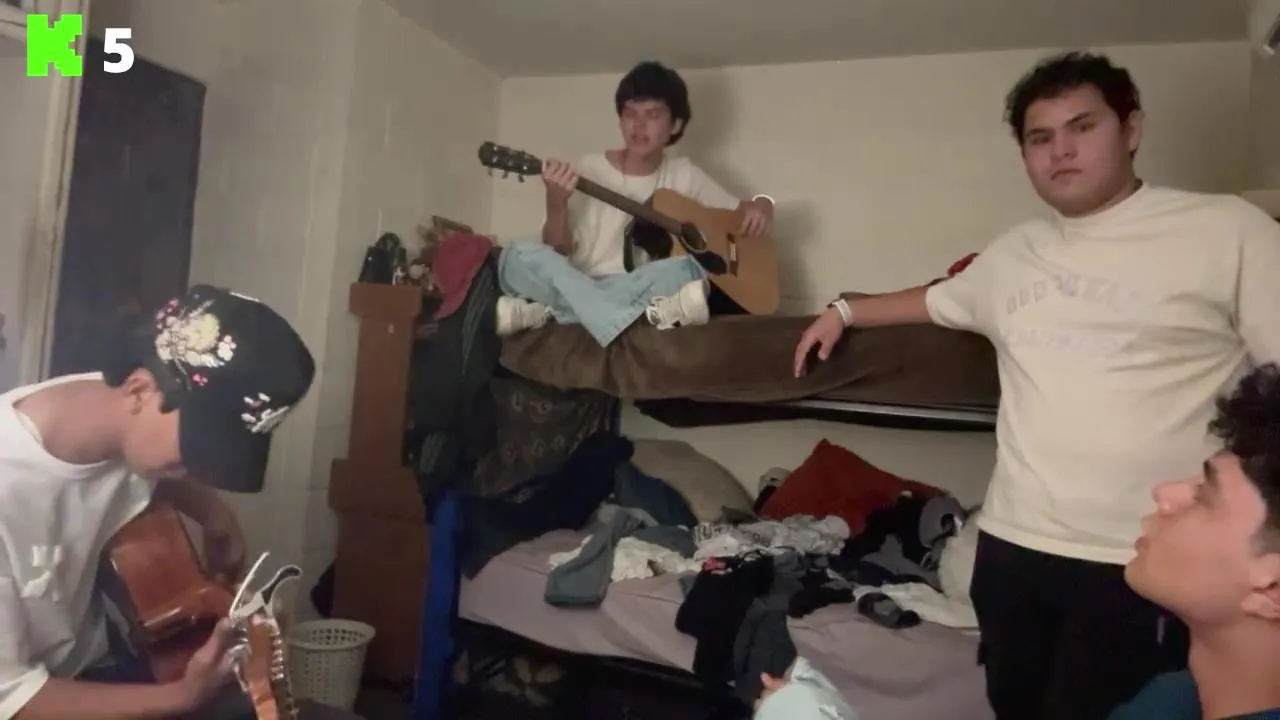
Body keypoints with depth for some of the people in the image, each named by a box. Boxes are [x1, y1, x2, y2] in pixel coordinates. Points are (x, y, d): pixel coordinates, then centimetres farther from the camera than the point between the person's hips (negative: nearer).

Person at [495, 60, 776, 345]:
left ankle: (546, 312, -32)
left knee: (684, 269, -32)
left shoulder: (684, 175, 10)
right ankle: (648, 317, -39)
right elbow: (558, 251, 0)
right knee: (520, 257, -28)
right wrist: (556, 205, -20)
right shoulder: (590, 168, 5)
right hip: (579, 287, 0)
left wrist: (761, 206, -6)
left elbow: (742, 212, 18)